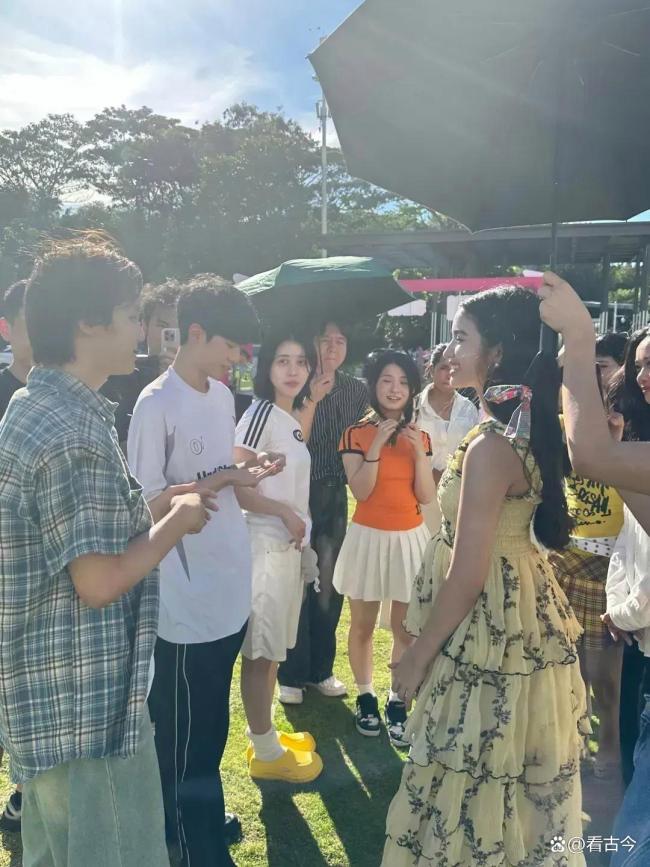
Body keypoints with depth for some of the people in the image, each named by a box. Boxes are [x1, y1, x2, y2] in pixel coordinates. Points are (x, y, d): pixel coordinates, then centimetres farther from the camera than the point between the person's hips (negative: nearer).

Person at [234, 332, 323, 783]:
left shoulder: (294, 419, 11)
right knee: (260, 650, 3)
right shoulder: (260, 413, -14)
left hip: (290, 545, 9)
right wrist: (284, 512, -15)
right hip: (265, 545, -9)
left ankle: (266, 734, 33)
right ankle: (266, 752, 17)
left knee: (274, 648, 18)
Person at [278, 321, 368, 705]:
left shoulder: (357, 390, 4)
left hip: (336, 496, 4)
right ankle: (291, 674, 18)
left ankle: (321, 668, 28)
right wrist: (312, 399, -23)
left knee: (330, 582, 11)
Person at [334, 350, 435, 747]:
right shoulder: (356, 434, -5)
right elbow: (361, 491, -14)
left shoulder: (419, 437, 5)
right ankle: (366, 697, 29)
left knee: (406, 629, 7)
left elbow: (427, 496, -2)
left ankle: (397, 702, 23)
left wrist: (419, 452, -14)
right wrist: (376, 446, -20)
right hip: (369, 537, -2)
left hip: (410, 538, 3)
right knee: (363, 626, 10)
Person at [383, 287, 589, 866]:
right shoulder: (529, 428, 3)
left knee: (471, 778, 10)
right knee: (510, 778, 26)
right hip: (522, 615, 10)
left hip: (488, 624, -10)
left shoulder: (491, 445, -26)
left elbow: (467, 573, -22)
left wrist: (418, 654, -12)